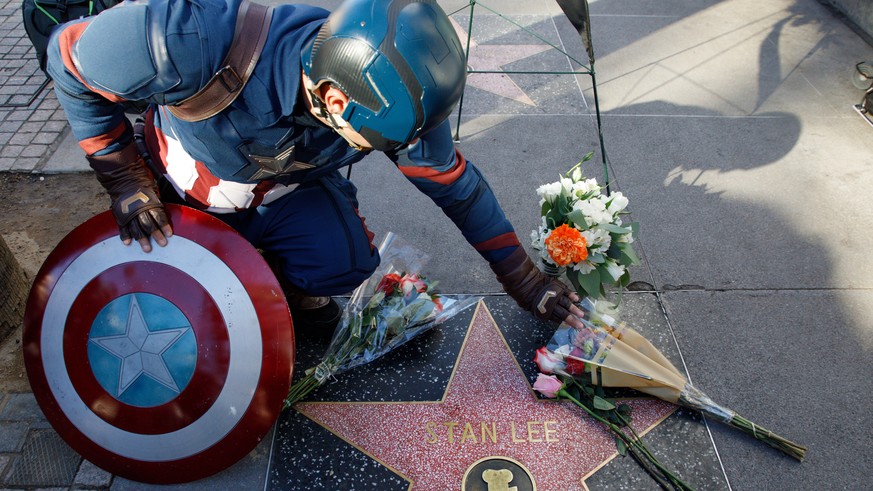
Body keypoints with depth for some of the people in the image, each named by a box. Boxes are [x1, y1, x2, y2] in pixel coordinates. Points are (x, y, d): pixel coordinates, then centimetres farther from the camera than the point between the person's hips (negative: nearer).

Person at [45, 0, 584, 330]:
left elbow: (454, 183, -15)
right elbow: (70, 54, -22)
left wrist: (526, 280, -8)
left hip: (286, 192, 1)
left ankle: (285, 282, 8)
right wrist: (126, 177, -20)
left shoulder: (389, 92, -29)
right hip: (180, 188, -1)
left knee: (346, 262, -25)